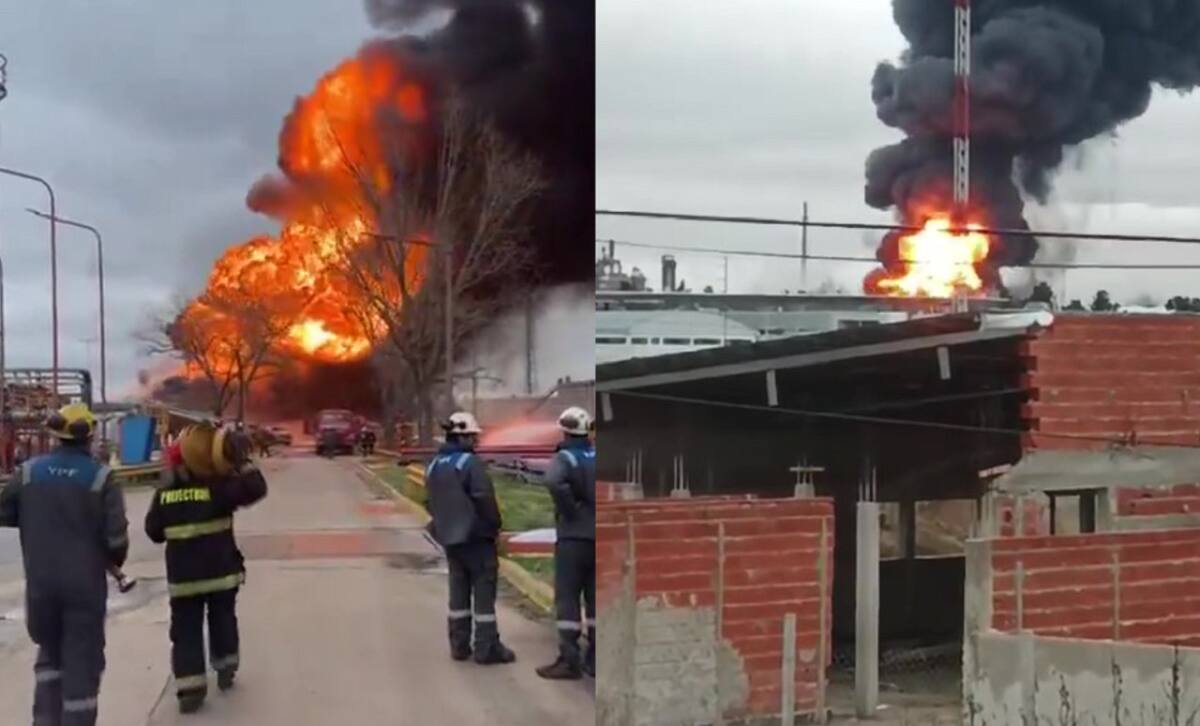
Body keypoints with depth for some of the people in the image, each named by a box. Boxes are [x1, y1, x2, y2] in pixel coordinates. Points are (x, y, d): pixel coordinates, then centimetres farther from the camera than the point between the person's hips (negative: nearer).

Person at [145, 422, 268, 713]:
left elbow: (154, 532, 7)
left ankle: (190, 688, 0)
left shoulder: (164, 494, -2)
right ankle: (225, 670, 33)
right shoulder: (217, 488, -13)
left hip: (181, 576, 1)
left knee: (186, 630, 6)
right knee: (223, 620, 20)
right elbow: (256, 488, -19)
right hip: (221, 571, -1)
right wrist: (242, 463, -9)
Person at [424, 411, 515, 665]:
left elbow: (433, 502, 15)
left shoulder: (434, 465, 11)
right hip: (476, 535, -8)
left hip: (449, 536, 8)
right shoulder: (470, 462, -16)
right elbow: (485, 498, -20)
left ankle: (459, 645, 18)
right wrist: (494, 526, -8)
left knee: (458, 588, 14)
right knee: (483, 589, -2)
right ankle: (486, 647, 0)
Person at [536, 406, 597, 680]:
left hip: (573, 537, -6)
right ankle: (595, 658, 16)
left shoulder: (565, 458, -10)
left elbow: (554, 482, -31)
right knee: (596, 598, 12)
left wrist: (569, 510, -18)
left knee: (567, 598, -1)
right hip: (601, 537, 6)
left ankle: (569, 660, -2)